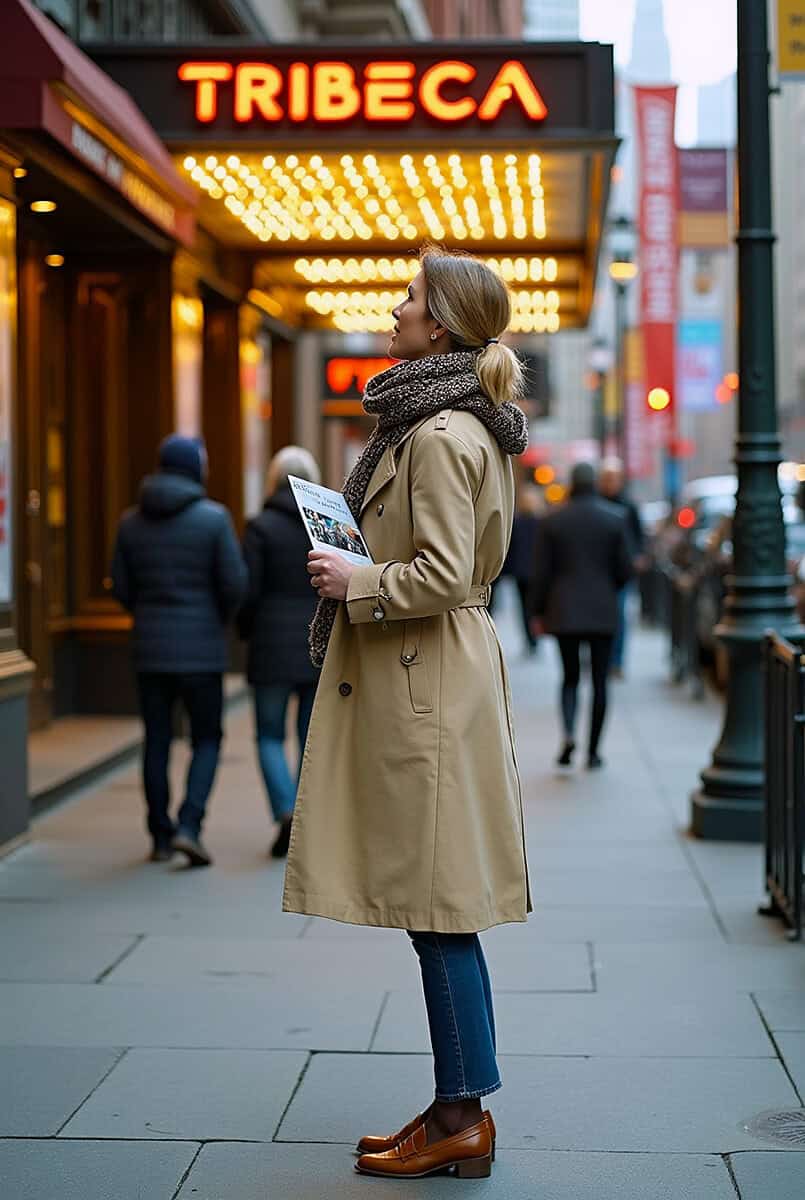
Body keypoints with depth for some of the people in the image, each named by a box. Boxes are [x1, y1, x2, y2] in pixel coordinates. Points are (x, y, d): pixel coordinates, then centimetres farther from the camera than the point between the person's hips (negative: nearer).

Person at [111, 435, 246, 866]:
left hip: (150, 649, 3)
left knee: (157, 743, 11)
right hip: (201, 649, -3)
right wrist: (222, 619, 8)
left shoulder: (132, 522, 3)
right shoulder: (214, 518, -9)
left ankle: (161, 838, 15)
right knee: (207, 740, 7)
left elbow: (121, 587, 5)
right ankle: (189, 827, -8)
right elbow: (234, 582, -11)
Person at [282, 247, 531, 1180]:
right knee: (433, 907, 12)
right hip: (424, 680, 10)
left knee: (437, 906, -4)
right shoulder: (460, 425, 16)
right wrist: (361, 568, 15)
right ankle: (455, 1111, 19)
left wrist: (357, 582, -10)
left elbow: (443, 574, -22)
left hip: (424, 689, -10)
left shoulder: (441, 436, -16)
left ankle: (462, 1119, 5)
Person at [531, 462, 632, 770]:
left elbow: (542, 573, -2)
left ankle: (569, 735, -11)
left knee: (570, 677, 12)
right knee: (599, 681, 7)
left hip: (564, 612, 1)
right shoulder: (614, 518, -3)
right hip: (603, 612, -1)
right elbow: (624, 569, -1)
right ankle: (593, 751, 7)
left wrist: (539, 612, 7)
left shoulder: (552, 521, -2)